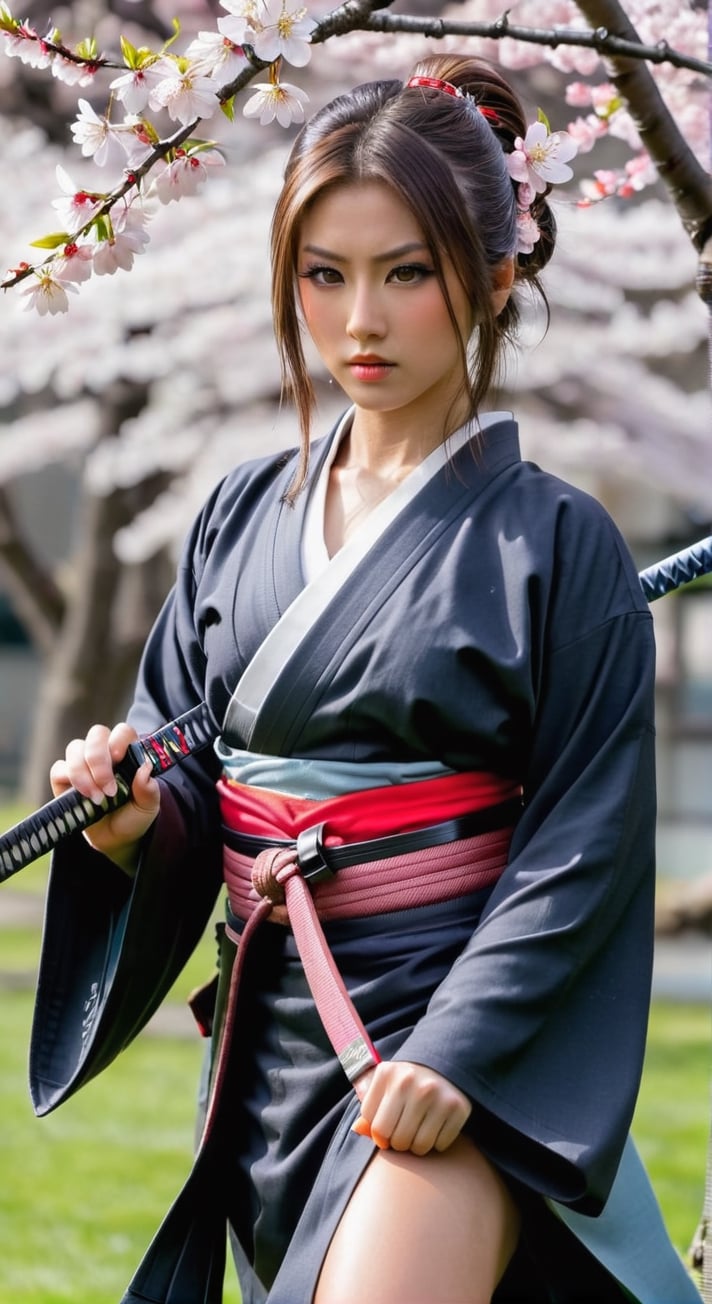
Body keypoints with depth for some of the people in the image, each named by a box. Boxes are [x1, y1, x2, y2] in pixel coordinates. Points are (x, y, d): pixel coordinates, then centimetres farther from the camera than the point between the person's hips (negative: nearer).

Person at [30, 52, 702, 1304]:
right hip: (273, 1042, 5)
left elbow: (588, 842, -9)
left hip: (457, 1055, -5)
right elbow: (184, 766, 13)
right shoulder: (243, 514, 8)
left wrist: (457, 1054, -18)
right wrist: (134, 820, -11)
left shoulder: (556, 542, -6)